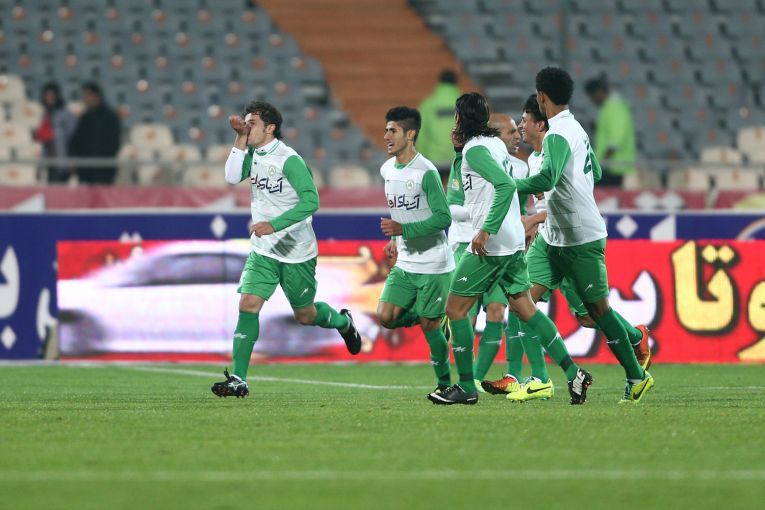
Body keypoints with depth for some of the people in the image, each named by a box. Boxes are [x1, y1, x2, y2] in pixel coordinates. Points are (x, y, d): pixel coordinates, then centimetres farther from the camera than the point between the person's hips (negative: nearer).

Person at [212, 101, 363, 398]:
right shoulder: (254, 155, 4)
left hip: (297, 252, -5)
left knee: (305, 315, 9)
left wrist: (274, 225, -31)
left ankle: (343, 322, 45)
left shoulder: (288, 159, -19)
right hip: (263, 251, 5)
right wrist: (240, 139, -15)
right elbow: (233, 177, -10)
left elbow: (311, 200, -24)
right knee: (248, 304, -12)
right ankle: (238, 379, -16)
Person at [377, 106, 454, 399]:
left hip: (433, 265, -7)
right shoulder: (387, 170, 7)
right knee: (386, 317, -6)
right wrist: (394, 240, 11)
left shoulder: (426, 172, -17)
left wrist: (403, 229, -25)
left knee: (429, 326, -3)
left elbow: (443, 218, -20)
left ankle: (444, 382, 15)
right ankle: (431, 318, 21)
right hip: (404, 264, 7)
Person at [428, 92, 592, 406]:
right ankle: (572, 372, 6)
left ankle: (466, 387, 1)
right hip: (513, 242, 9)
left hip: (490, 244, -9)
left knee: (455, 308, 0)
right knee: (524, 307, 11)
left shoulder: (475, 148, -13)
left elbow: (506, 185, -25)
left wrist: (486, 230, -25)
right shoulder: (495, 143, 14)